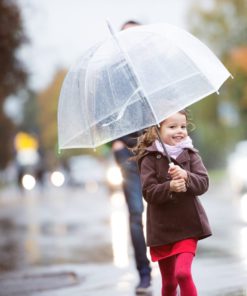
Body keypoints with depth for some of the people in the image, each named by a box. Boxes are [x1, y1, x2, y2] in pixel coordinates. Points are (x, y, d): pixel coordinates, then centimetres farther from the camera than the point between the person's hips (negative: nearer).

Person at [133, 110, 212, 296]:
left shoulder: (191, 155, 0)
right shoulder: (149, 158, -7)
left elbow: (203, 183, -10)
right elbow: (149, 192, -13)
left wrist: (186, 177, -29)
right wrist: (170, 187, -31)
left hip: (188, 225, 0)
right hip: (162, 229, 0)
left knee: (182, 272, -20)